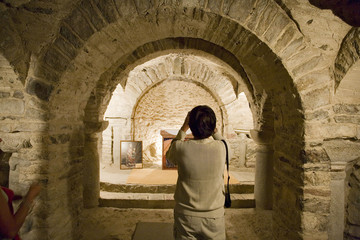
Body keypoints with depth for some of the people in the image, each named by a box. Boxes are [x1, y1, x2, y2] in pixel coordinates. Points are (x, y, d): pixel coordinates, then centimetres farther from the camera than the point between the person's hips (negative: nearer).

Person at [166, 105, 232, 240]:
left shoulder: (181, 148, -20)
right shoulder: (220, 148, -17)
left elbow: (169, 156, 6)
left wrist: (183, 128, 2)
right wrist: (213, 129, 3)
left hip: (186, 218, -1)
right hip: (214, 217, 1)